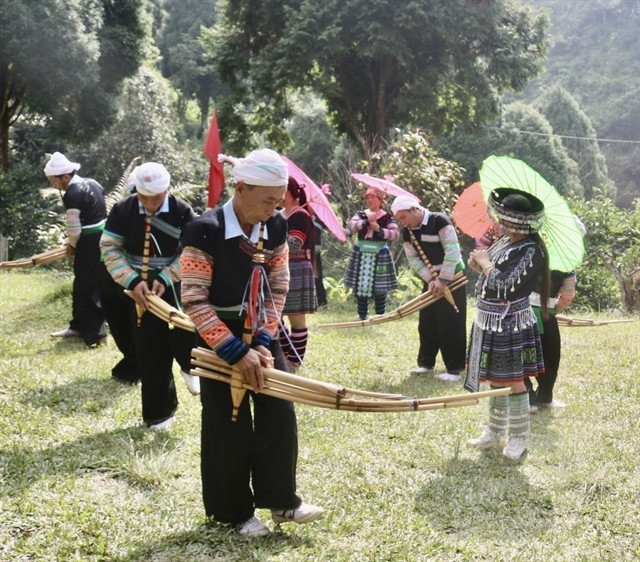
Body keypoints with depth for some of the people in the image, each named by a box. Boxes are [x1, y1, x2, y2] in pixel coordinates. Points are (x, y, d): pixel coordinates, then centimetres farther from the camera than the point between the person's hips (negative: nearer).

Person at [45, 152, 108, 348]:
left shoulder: (72, 195, -19)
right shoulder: (92, 183, 8)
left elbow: (74, 230, -18)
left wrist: (72, 245, 4)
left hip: (89, 242, -9)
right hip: (103, 236, 9)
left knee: (88, 287, -1)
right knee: (83, 284, 18)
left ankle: (95, 332, 3)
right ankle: (79, 325, 29)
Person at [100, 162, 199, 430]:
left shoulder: (182, 211, -12)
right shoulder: (122, 210, -8)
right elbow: (109, 249, -7)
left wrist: (164, 279, -22)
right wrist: (132, 281, -19)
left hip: (176, 288, -1)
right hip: (140, 290, 2)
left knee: (183, 337, -11)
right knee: (150, 354, 5)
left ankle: (190, 365, 29)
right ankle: (160, 411, 19)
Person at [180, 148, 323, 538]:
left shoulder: (276, 228, -5)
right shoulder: (206, 231, -22)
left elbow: (279, 287, 2)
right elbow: (195, 301, -21)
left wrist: (264, 341, -9)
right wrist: (236, 351, -23)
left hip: (262, 334, 5)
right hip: (222, 338, -5)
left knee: (280, 414, 5)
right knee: (230, 427, 3)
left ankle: (281, 499, 18)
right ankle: (235, 511, 19)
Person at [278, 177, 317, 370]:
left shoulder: (300, 215, -11)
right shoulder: (279, 215, 14)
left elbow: (295, 245, -23)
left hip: (296, 272, -9)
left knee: (296, 317, -1)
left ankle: (295, 361, 6)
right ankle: (284, 354, 24)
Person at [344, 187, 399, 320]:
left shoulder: (387, 217, 0)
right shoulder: (361, 215, 9)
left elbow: (395, 233, -11)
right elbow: (352, 226, -8)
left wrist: (379, 230, -21)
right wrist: (367, 221, -18)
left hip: (379, 255, -3)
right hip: (361, 254, 3)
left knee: (379, 289, -2)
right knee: (360, 287, 4)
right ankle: (362, 317, 14)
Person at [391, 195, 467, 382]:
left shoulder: (439, 221, -18)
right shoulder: (407, 232, 3)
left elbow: (452, 251, -22)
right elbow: (414, 260, 1)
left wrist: (443, 280, -22)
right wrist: (431, 280, -13)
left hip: (452, 278, -6)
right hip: (431, 281, 7)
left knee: (451, 324, -5)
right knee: (427, 323, 9)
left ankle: (454, 368, 1)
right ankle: (426, 362, 23)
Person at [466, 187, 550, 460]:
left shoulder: (530, 251, -20)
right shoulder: (504, 242, 7)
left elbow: (505, 286, -26)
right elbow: (493, 275, 18)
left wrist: (485, 264, -13)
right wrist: (478, 265, -4)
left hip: (510, 326, -9)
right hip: (491, 323, 9)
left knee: (512, 382, 1)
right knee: (495, 380, 18)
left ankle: (519, 438, 14)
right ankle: (495, 432, 30)